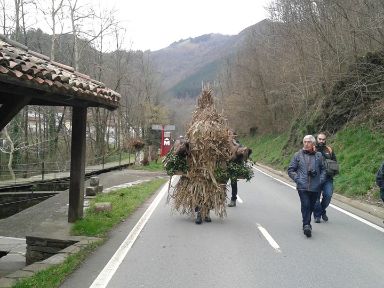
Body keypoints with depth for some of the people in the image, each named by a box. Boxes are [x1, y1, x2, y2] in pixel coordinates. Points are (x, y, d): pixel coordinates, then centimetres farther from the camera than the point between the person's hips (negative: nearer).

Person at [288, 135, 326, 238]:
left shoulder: (319, 155, 7)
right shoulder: (298, 155, 4)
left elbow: (323, 169, 17)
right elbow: (290, 170, 7)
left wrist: (321, 179, 2)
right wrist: (297, 179, -5)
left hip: (315, 187, 2)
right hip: (302, 186, -2)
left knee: (311, 206, 11)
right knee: (305, 205, -15)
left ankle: (307, 224, 29)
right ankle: (306, 225, -14)